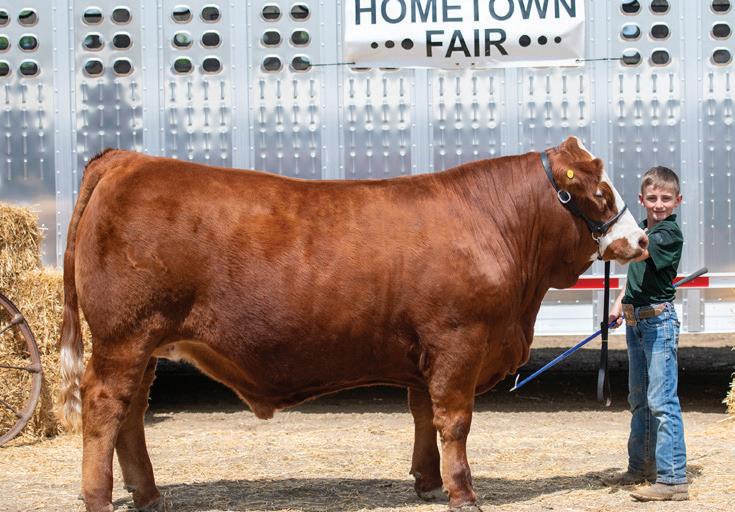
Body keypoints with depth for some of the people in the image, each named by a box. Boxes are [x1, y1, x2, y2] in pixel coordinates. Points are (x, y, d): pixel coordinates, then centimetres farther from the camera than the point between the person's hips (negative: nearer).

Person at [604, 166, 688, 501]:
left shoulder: (670, 234, -13)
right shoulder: (642, 230, 13)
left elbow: (638, 253, -28)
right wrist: (620, 304, 17)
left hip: (658, 320, -9)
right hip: (635, 321, 9)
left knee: (662, 401, -12)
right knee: (639, 399, 17)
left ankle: (673, 479, -13)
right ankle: (641, 467, 29)